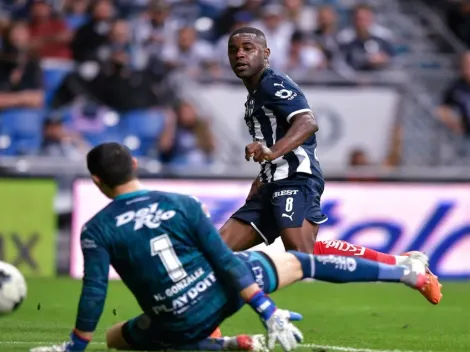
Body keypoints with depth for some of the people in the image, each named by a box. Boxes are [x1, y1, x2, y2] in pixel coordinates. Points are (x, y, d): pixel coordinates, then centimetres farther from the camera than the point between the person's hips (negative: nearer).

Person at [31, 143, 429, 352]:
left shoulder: (97, 231, -9)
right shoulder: (182, 204, -5)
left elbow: (94, 293, -12)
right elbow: (225, 261, -8)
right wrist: (269, 313, -7)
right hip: (223, 292, 2)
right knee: (296, 263, 22)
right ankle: (406, 271, 32)